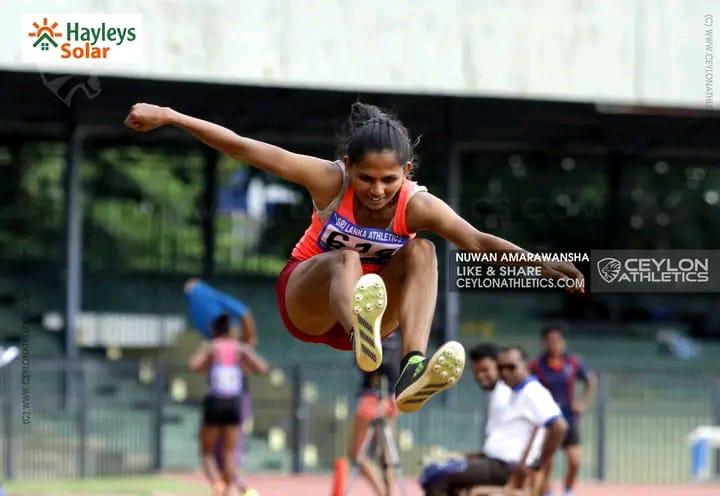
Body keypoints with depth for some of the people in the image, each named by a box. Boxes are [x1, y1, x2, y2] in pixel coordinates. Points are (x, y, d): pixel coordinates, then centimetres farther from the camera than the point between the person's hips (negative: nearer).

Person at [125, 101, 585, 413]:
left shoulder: (418, 205, -21)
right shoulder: (331, 181, -22)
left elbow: (477, 240, -35)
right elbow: (242, 148, -23)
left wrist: (540, 264, -51)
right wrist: (169, 116, -25)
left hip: (375, 303, 2)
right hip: (307, 302, -2)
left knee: (421, 250, -28)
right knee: (347, 259, -37)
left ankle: (413, 370, -48)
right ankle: (361, 334, -74)